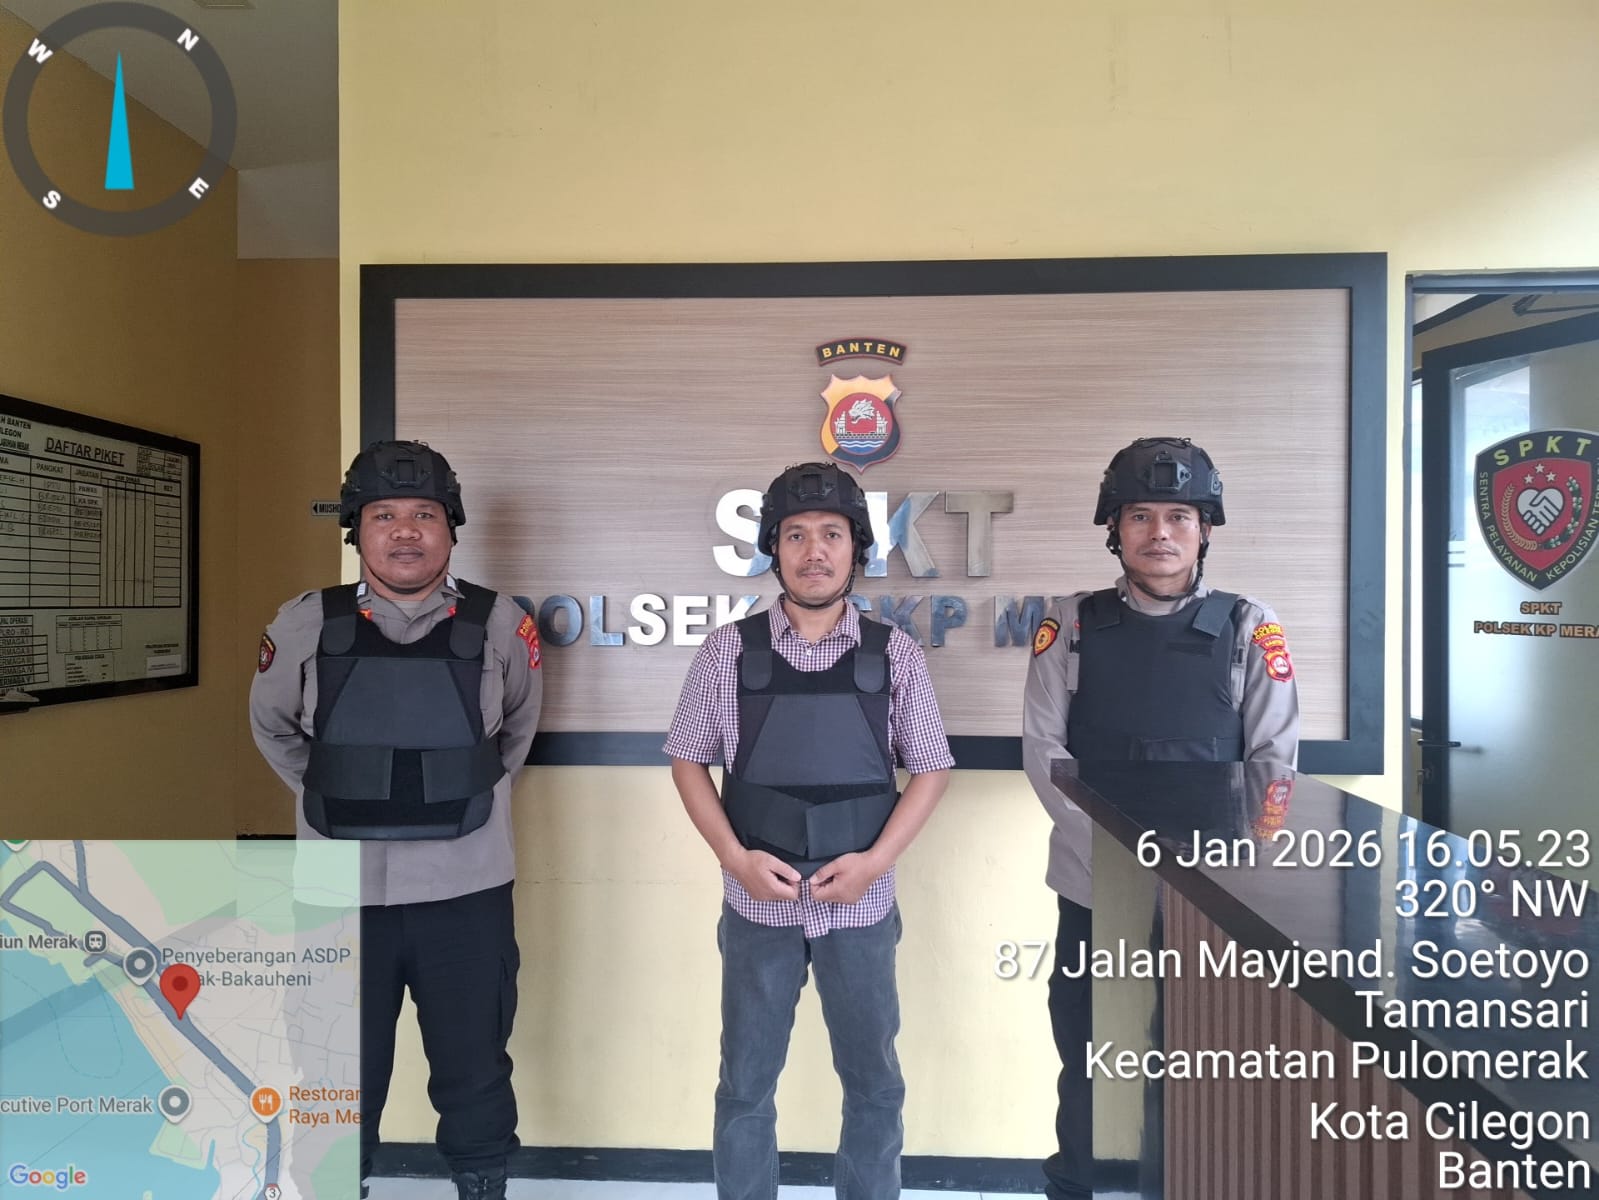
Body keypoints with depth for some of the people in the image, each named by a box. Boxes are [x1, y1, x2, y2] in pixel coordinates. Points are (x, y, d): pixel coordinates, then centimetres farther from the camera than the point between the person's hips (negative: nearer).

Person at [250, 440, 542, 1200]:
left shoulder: (499, 626, -6)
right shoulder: (305, 625, -4)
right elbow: (272, 726, 14)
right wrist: (332, 795, 12)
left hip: (465, 889, 0)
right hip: (342, 891, 1)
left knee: (474, 1071, 15)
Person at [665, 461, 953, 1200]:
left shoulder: (894, 655, -4)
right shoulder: (728, 652, -5)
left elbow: (931, 768, 1)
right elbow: (688, 760, 2)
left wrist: (875, 861, -11)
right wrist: (736, 857, -11)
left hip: (861, 906, 1)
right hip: (758, 905, 0)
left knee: (874, 1083, 17)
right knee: (746, 1084, 15)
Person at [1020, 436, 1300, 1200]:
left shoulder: (1249, 628, 2)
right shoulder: (1071, 625, 1)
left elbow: (1275, 758, 1)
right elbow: (1043, 750, -4)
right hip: (1095, 889, 0)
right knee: (1088, 1071, 12)